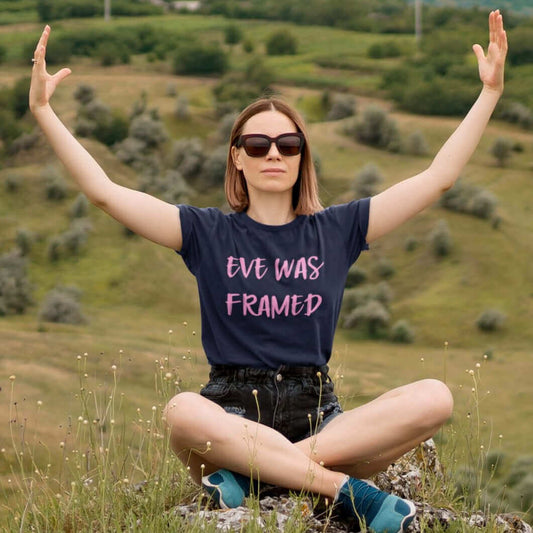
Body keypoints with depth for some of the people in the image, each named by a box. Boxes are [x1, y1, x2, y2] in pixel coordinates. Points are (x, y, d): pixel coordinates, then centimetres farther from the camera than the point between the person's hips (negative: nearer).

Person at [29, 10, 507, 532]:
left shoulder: (336, 230, 12)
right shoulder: (208, 233, 9)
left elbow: (438, 176, 12)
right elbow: (104, 191, 3)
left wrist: (490, 91, 8)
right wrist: (43, 111, -5)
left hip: (318, 415, 2)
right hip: (232, 410, -2)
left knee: (433, 398, -26)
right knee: (183, 412, -39)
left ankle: (249, 473, -31)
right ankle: (346, 489, -37)